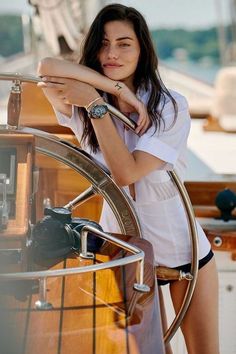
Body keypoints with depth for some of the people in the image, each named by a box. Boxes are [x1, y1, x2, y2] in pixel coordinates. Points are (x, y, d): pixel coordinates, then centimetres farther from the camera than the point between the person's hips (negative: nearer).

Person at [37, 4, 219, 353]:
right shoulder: (84, 107, -5)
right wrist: (116, 88, -28)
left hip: (181, 249, -2)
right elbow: (46, 68, -26)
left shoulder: (171, 107, -14)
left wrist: (96, 104, -24)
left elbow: (126, 172, -24)